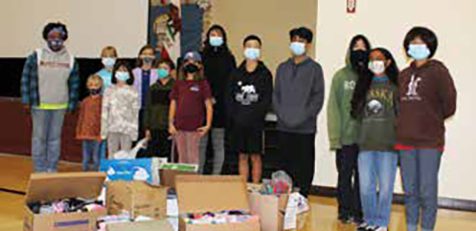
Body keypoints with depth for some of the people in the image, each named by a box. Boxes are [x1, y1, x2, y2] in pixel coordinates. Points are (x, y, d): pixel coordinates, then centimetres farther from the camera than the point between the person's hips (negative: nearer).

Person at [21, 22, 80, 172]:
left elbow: (74, 84, 7)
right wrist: (27, 101, -6)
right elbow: (26, 78, -1)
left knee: (55, 138, 8)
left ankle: (52, 169, 17)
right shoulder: (36, 56, -3)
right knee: (39, 137, 4)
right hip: (39, 105, -2)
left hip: (60, 106, 2)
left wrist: (72, 104, 4)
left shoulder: (71, 59, 4)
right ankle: (40, 170, 12)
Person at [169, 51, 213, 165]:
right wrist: (170, 123, 4)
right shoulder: (178, 83, 12)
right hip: (179, 127, 4)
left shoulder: (202, 83, 2)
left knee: (192, 157, -2)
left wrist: (208, 125, -12)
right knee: (182, 157, 11)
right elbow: (173, 104, 12)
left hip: (194, 127, -4)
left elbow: (209, 106, -2)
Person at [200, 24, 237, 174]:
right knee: (201, 143, 0)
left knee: (218, 144, 4)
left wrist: (216, 98, -3)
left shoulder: (229, 58, 7)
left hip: (221, 107, 0)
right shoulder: (201, 57, 8)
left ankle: (216, 176, 9)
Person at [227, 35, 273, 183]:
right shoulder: (236, 73, 9)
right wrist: (234, 115, -7)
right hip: (238, 121, 3)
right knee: (242, 156, 9)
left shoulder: (265, 74, 0)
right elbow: (229, 96, 6)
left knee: (255, 156, 2)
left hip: (256, 122, -3)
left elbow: (267, 99, -5)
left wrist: (255, 114, -15)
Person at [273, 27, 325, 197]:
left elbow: (318, 97, -4)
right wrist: (282, 114, -3)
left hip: (305, 128, -4)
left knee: (304, 169, -1)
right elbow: (276, 94, 12)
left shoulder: (314, 68, 1)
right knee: (286, 167, 8)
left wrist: (304, 116, -12)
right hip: (284, 127, 4)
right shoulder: (283, 68, 13)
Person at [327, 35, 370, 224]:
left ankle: (359, 212, 17)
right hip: (346, 137, -1)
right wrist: (335, 136, -10)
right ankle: (345, 211, 18)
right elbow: (333, 107, -3)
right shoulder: (341, 76, 1)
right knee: (345, 175, 7)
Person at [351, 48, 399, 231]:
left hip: (388, 144, -3)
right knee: (366, 186, 7)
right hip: (366, 143, 3)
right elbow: (356, 111, 14)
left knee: (385, 186, 3)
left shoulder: (395, 86, 2)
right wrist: (366, 108, -5)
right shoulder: (364, 84, 12)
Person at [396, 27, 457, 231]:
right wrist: (403, 125, 7)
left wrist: (433, 120, 7)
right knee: (410, 191, 13)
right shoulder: (404, 75, 14)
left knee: (427, 191, -2)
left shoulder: (438, 71, -4)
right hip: (405, 140, 6)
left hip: (429, 141, -5)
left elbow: (449, 105, -4)